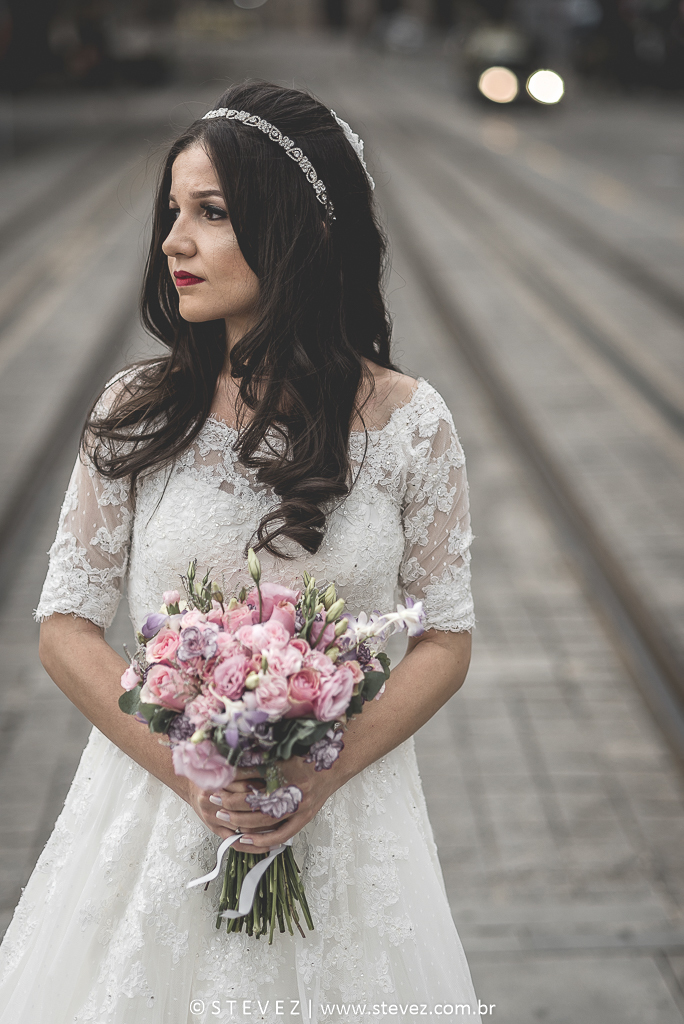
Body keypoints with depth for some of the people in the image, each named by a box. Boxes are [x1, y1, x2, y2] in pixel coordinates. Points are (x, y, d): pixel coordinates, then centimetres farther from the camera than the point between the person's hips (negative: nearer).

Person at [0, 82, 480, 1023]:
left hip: (343, 810, 0)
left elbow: (446, 640, -2)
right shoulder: (136, 413, -5)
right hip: (154, 797, 1)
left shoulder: (410, 423, -7)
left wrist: (324, 771, -16)